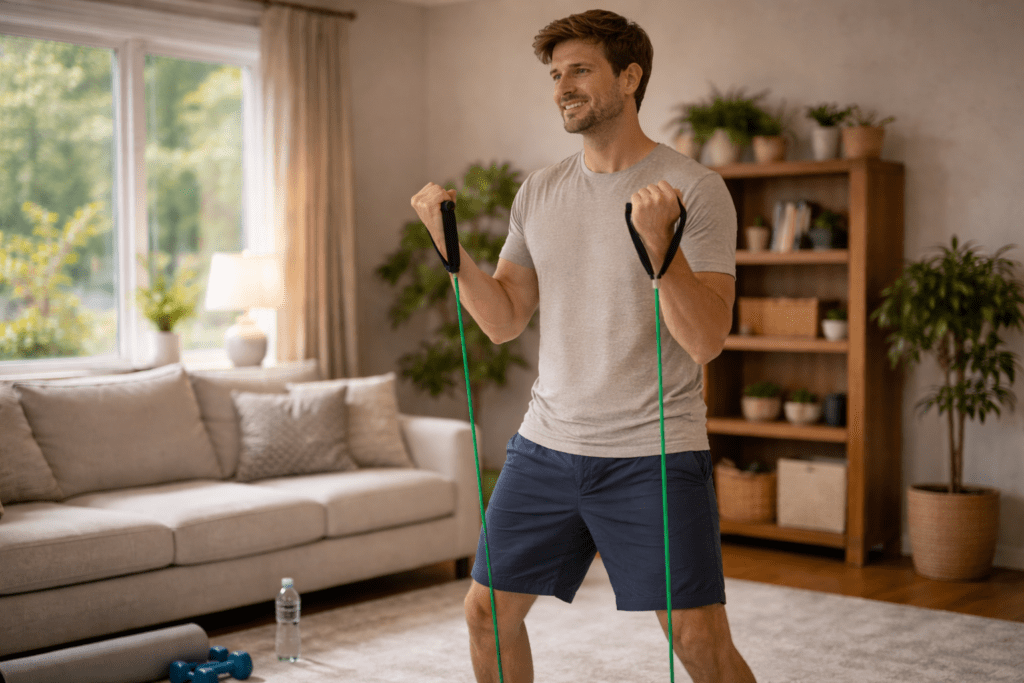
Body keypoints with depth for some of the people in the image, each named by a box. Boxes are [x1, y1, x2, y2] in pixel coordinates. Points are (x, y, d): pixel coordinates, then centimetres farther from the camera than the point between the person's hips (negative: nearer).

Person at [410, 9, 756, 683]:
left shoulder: (695, 189, -9)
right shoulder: (539, 191, 9)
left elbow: (706, 339, -16)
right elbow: (504, 321, 9)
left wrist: (658, 240, -29)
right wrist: (449, 243, -3)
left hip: (655, 454, -5)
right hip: (546, 445, 5)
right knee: (489, 610, 11)